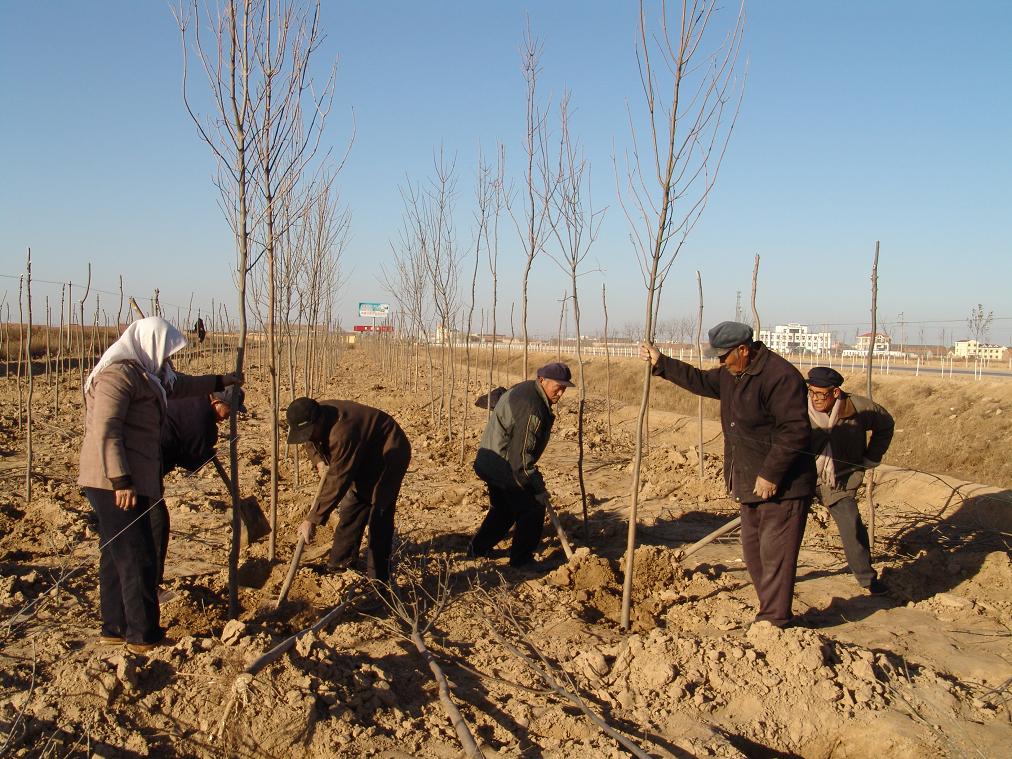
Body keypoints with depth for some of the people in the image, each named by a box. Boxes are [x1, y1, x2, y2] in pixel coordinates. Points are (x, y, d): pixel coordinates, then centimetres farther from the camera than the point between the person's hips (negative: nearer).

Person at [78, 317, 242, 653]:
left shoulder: (143, 374, 18)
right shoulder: (118, 373, -14)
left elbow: (177, 385, 37)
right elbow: (105, 430, -22)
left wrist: (219, 382, 46)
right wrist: (121, 481, -25)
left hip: (126, 482, 11)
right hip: (114, 484, -11)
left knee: (116, 556, 15)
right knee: (138, 559, -5)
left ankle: (115, 627, 25)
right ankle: (143, 635, 3)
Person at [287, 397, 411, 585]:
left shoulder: (342, 433, -39)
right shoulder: (313, 421, -10)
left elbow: (337, 482, -38)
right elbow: (311, 442, 16)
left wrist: (312, 520, -35)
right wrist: (319, 462, -5)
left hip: (389, 452, -9)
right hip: (365, 456, 9)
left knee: (378, 516, -13)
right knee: (351, 507, 13)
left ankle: (378, 578, -6)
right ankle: (341, 562, 26)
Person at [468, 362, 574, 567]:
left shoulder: (524, 389, 5)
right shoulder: (532, 410, -27)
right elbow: (521, 458, -27)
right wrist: (538, 488, -18)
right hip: (505, 467, -10)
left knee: (503, 509, 25)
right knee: (533, 509, 3)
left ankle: (478, 548, 34)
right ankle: (521, 558, 12)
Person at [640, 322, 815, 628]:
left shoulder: (780, 376, -21)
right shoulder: (732, 374, 9)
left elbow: (795, 431, -25)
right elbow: (701, 381, 25)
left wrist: (771, 475, -23)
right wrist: (660, 363, 22)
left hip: (782, 486, -10)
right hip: (751, 483, 10)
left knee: (775, 553, -5)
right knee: (753, 550, 16)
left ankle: (775, 622, 3)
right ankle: (770, 614, 27)